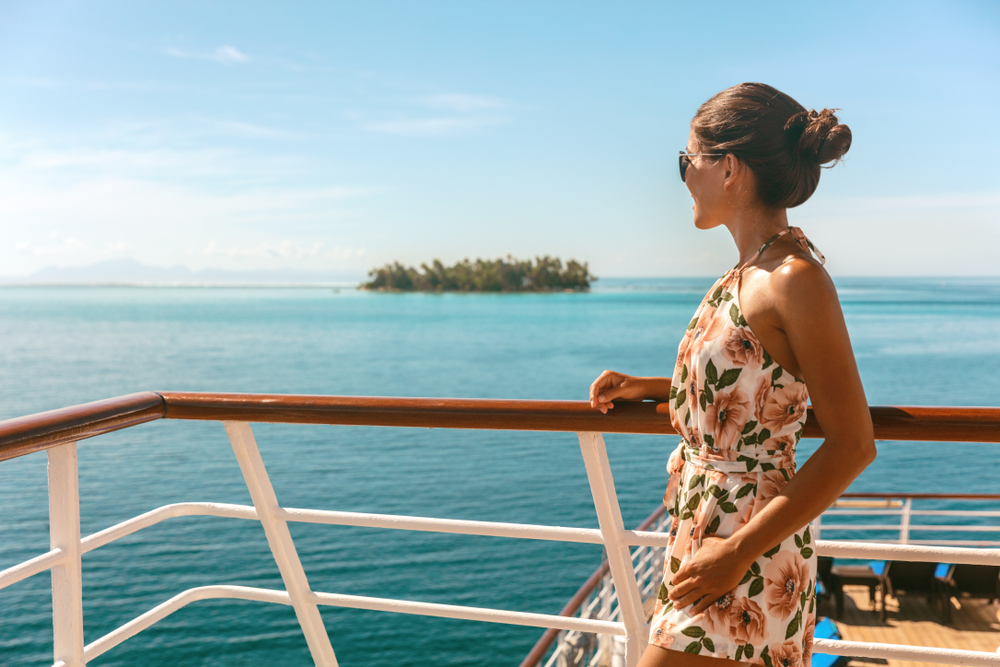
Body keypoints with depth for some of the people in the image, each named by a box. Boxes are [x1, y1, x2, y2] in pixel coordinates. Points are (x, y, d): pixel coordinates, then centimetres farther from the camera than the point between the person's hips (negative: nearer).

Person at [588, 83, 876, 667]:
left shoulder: (795, 279, -20)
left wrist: (739, 550, -20)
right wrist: (646, 388, 12)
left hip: (745, 550, -9)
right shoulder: (752, 270, 7)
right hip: (704, 525, 9)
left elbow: (853, 446, -19)